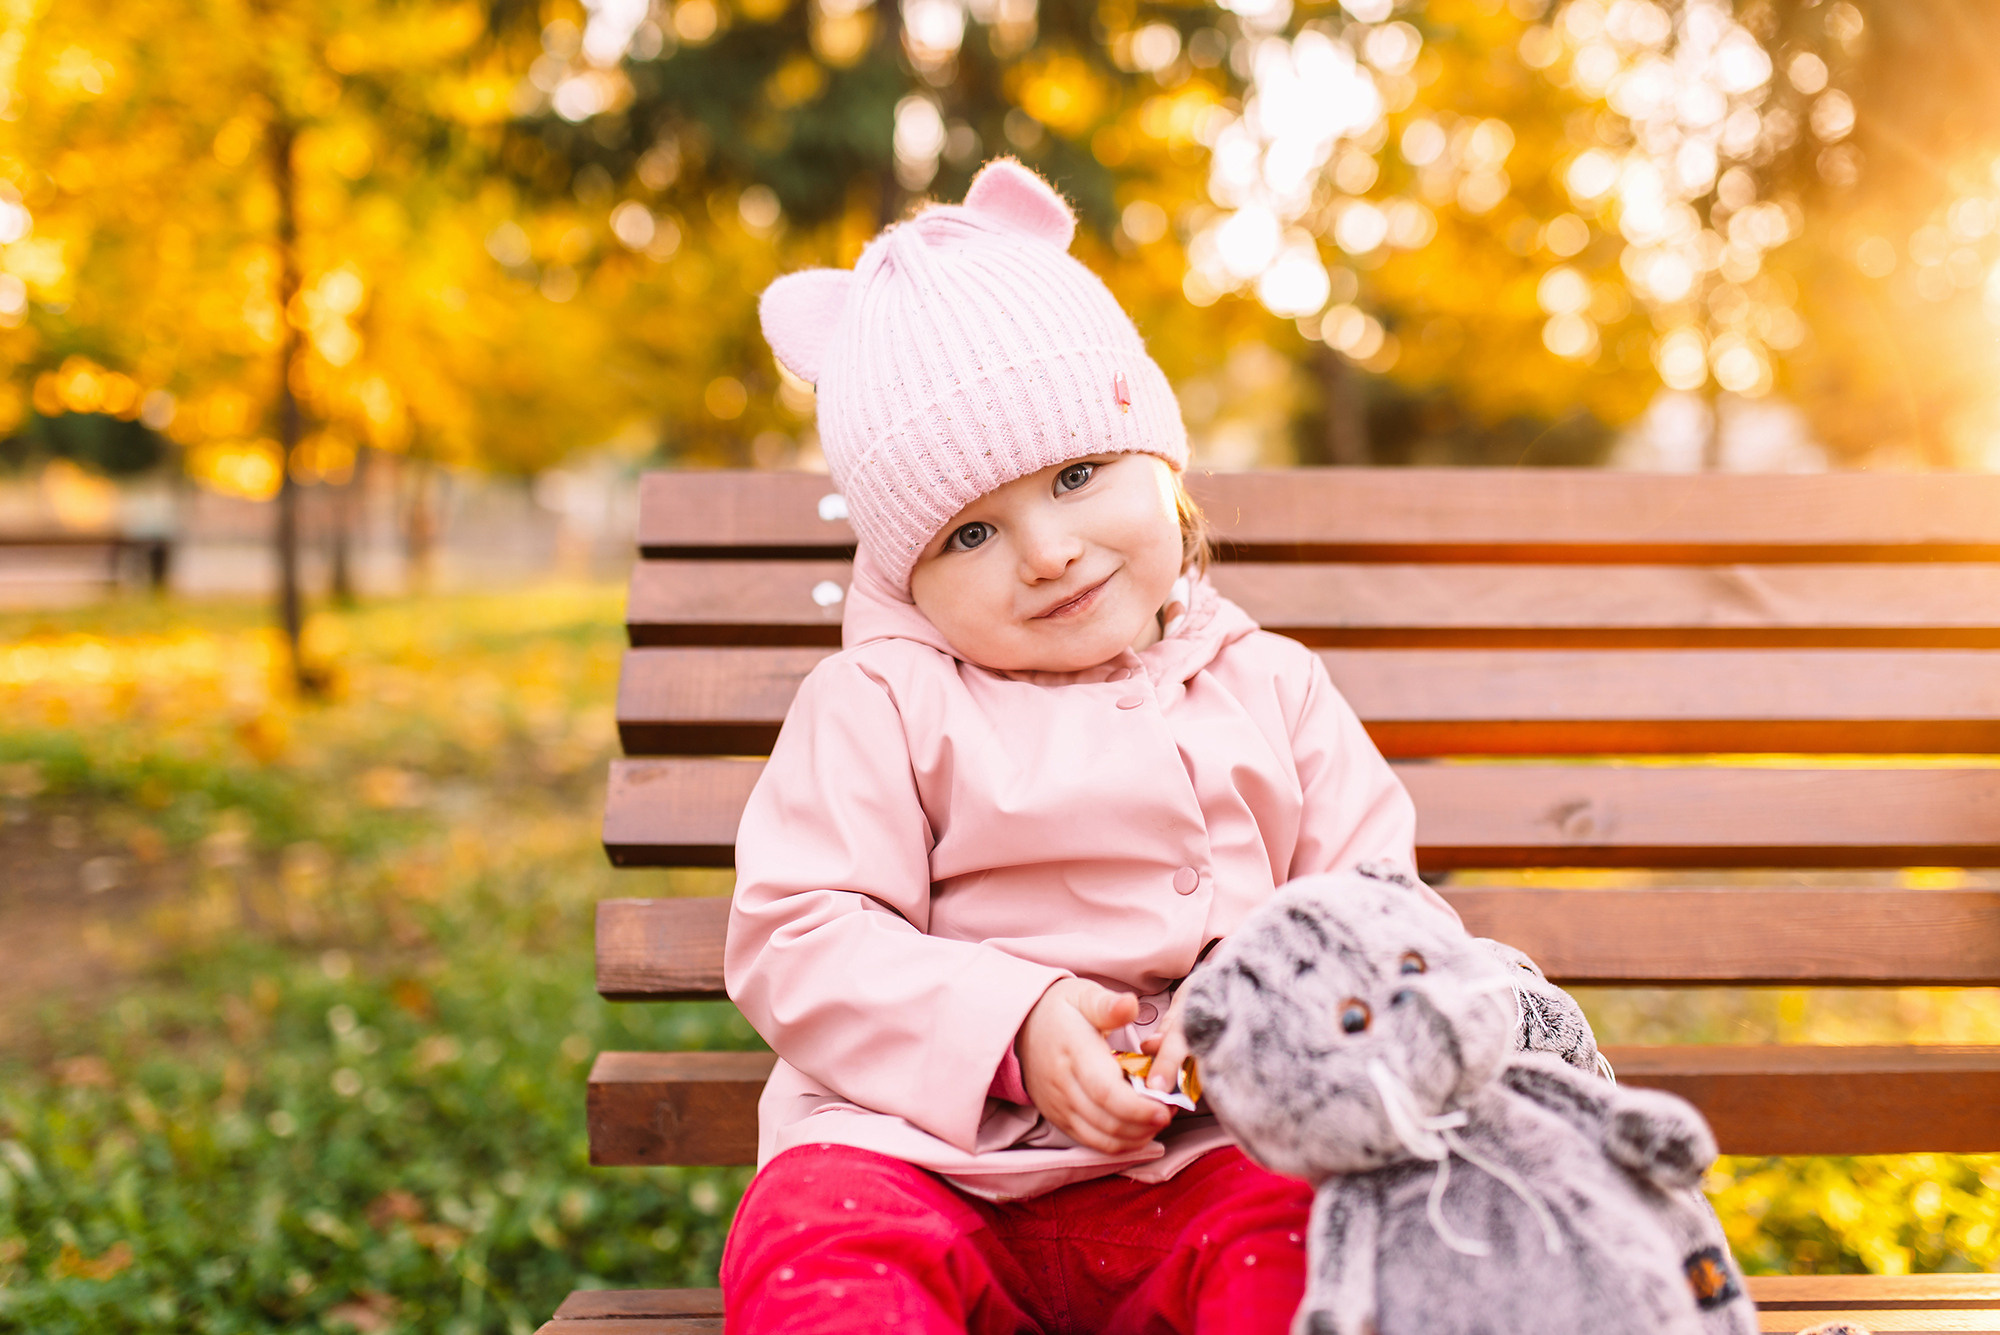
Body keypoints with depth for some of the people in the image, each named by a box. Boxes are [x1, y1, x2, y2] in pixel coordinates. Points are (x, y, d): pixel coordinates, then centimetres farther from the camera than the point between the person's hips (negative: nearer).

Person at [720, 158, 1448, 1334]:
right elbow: (794, 940, -3)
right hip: (933, 1142, -1)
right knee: (815, 1235, -32)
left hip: (1206, 1152, 2)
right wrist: (1013, 1029, -17)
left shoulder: (1267, 688, 14)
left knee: (1313, 1227, -30)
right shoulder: (884, 706, 4)